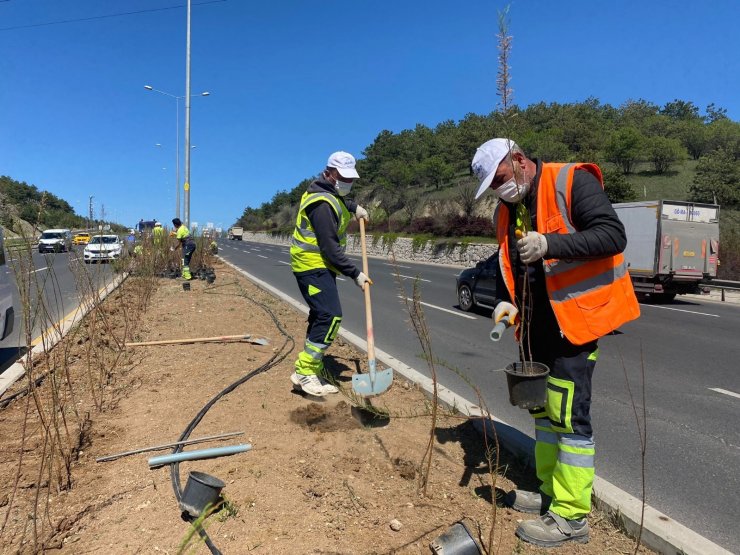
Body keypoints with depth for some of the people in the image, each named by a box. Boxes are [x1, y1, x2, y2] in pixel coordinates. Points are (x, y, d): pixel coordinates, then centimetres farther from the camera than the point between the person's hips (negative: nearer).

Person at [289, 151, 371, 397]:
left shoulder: (330, 193, 13)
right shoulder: (322, 204, -20)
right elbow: (330, 248, -23)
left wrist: (354, 207, 24)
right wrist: (355, 274, -21)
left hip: (321, 265, 11)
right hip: (313, 266, -11)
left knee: (321, 317, 11)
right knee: (330, 317, -19)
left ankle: (313, 372, 18)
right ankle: (304, 372, -13)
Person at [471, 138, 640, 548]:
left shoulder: (573, 182, -12)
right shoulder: (506, 211, 10)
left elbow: (613, 235, -21)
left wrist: (550, 243, -33)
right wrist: (505, 300, -3)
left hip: (576, 317, -8)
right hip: (535, 323, 8)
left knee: (569, 413, -6)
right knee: (542, 407, 15)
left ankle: (571, 517, 8)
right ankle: (551, 492, 31)